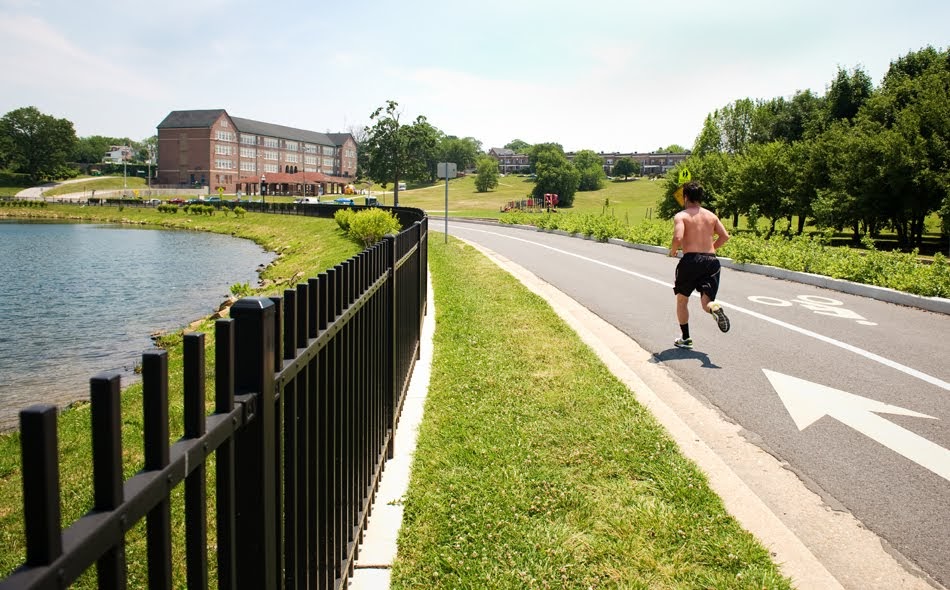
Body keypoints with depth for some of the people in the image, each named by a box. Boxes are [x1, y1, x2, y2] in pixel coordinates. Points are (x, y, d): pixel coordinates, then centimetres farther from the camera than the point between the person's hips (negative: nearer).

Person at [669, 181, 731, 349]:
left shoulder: (681, 216, -2)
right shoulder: (711, 215, 13)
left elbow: (678, 238, -17)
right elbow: (725, 236, 9)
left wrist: (673, 250, 3)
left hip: (690, 260, -3)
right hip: (711, 260, 3)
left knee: (681, 300, 17)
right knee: (706, 302, 3)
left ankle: (685, 338, 19)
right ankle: (715, 308, -34)